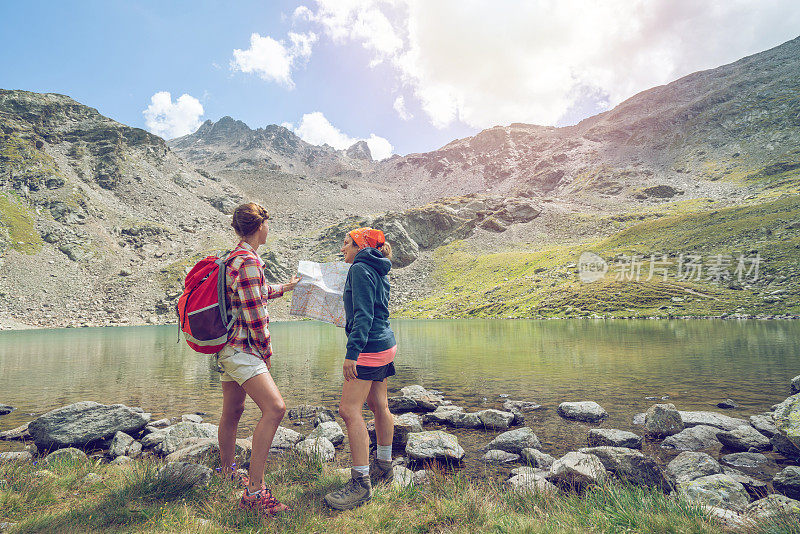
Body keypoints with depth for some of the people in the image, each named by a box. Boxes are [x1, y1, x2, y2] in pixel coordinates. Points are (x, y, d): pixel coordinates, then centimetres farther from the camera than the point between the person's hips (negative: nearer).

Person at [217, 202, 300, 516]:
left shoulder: (236, 257, 13)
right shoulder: (248, 262, -19)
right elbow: (254, 315, -19)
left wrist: (284, 288, 43)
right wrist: (267, 353, -6)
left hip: (230, 347, 11)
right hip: (241, 348, -11)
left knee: (232, 412, 21)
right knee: (274, 408, -18)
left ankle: (227, 473, 39)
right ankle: (254, 490, -15)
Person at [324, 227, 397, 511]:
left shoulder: (360, 269, -12)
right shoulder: (378, 271, 16)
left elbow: (364, 315, -21)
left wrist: (352, 353, -24)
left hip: (370, 347, -10)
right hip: (385, 344, 10)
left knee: (349, 409, -9)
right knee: (378, 405, 17)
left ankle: (361, 483, -5)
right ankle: (384, 466, 29)